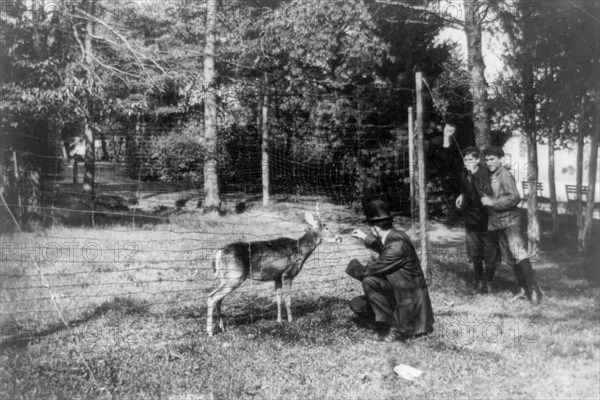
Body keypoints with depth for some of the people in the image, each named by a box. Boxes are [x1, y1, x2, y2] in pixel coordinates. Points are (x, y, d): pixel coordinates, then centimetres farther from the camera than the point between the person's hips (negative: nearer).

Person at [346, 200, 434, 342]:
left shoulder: (398, 244, -25)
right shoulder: (392, 237, 4)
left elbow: (371, 270, -23)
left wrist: (353, 265, -4)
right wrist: (366, 238, 30)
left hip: (410, 302, -9)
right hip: (396, 295, 9)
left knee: (369, 281, -24)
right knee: (356, 304, 4)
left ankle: (395, 328, -12)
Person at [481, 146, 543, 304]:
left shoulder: (505, 175, -10)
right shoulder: (491, 176, 14)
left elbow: (514, 198, -19)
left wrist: (492, 202, -19)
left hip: (509, 221, -8)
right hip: (497, 223, 8)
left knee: (519, 254, -15)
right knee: (510, 258, 9)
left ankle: (534, 289, -14)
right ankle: (523, 289, 15)